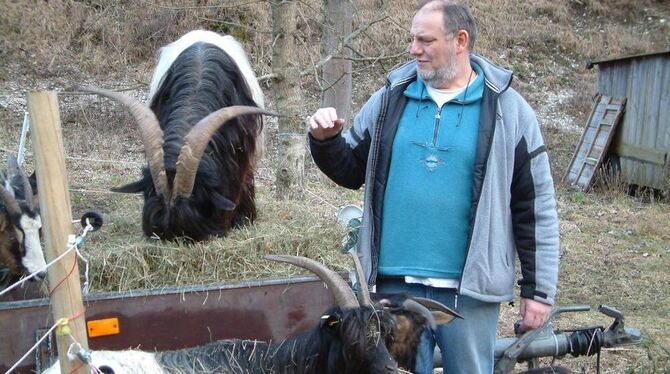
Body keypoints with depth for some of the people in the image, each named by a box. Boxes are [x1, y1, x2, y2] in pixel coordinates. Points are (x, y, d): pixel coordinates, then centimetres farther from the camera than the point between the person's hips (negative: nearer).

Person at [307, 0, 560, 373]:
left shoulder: (507, 109, -3)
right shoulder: (390, 99, 4)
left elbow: (536, 206, -1)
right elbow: (352, 170, 14)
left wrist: (539, 287, -1)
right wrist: (326, 142, -7)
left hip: (469, 287, -2)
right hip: (395, 283, 3)